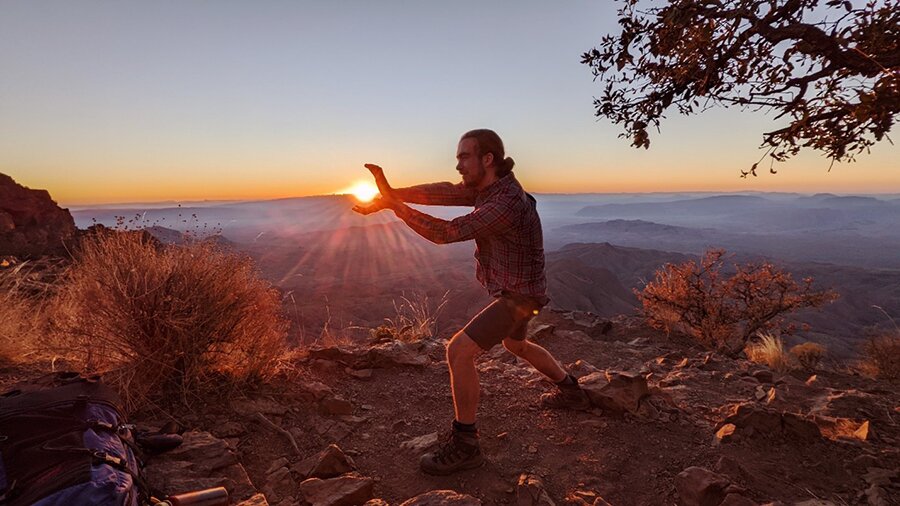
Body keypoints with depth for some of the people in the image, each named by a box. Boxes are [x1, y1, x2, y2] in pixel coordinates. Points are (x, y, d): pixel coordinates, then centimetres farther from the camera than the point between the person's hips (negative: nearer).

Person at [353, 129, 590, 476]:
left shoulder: (506, 203, -29)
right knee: (515, 345, 31)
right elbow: (444, 192, -12)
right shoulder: (489, 187, 0)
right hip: (517, 290, 10)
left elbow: (447, 232, -33)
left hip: (517, 296, -10)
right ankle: (571, 392, 48)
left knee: (459, 351, -16)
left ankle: (464, 446, -4)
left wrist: (394, 205, -31)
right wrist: (394, 193, -25)